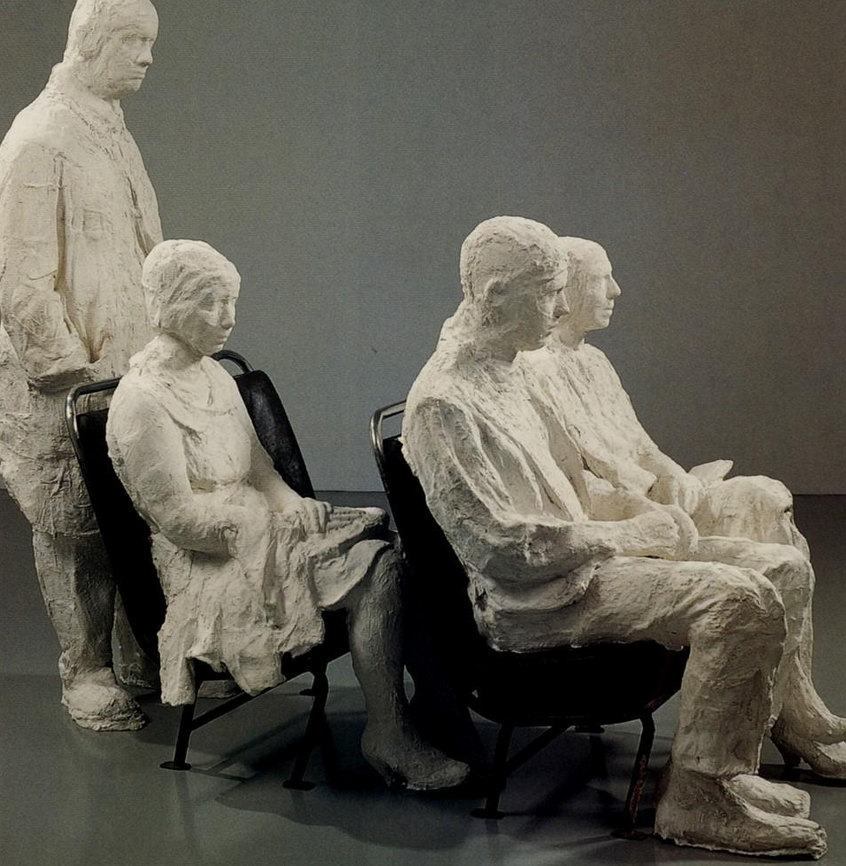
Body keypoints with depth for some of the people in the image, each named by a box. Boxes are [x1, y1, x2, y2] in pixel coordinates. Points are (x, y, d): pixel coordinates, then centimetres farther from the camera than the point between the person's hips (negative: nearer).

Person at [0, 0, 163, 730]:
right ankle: (86, 676, 14)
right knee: (76, 530, 3)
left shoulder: (112, 131, 12)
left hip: (126, 369, 7)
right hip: (63, 383, -7)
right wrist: (72, 369, -16)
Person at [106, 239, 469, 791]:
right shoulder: (142, 402, -14)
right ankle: (389, 736, -18)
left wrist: (295, 510, -3)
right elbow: (179, 519, -17)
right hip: (210, 567, -8)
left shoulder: (214, 375, 14)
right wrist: (282, 524, -15)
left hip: (257, 533, 8)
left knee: (383, 534, -15)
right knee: (376, 565, -24)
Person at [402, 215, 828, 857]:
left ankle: (726, 775, 10)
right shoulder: (443, 403, -17)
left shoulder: (507, 372, 14)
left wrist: (647, 514, 3)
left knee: (754, 592, 3)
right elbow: (501, 547, -22)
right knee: (738, 601, -21)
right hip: (532, 604, -10)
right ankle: (695, 800, -11)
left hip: (573, 563, 10)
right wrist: (627, 536, -15)